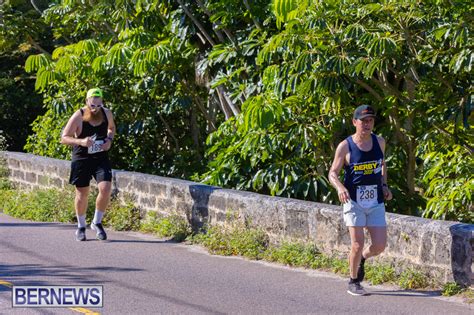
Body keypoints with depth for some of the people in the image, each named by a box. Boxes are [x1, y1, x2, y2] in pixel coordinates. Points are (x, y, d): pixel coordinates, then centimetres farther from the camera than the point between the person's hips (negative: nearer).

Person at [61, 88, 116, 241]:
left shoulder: (107, 114, -3)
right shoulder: (78, 117, -14)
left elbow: (111, 128, 19)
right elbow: (64, 138, -10)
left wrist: (109, 139, -2)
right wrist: (81, 141, -27)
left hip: (101, 158, 2)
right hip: (81, 159, -2)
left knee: (105, 189, -15)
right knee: (82, 194, 6)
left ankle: (97, 223, 5)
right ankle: (81, 227, 27)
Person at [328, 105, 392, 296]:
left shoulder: (379, 142, 5)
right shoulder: (345, 147, -7)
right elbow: (332, 173, -4)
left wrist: (384, 185, 8)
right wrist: (340, 187, -24)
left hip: (376, 203, 4)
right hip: (354, 202, -4)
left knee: (379, 246, -3)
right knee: (357, 245, -8)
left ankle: (361, 259, 31)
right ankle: (353, 282, 12)